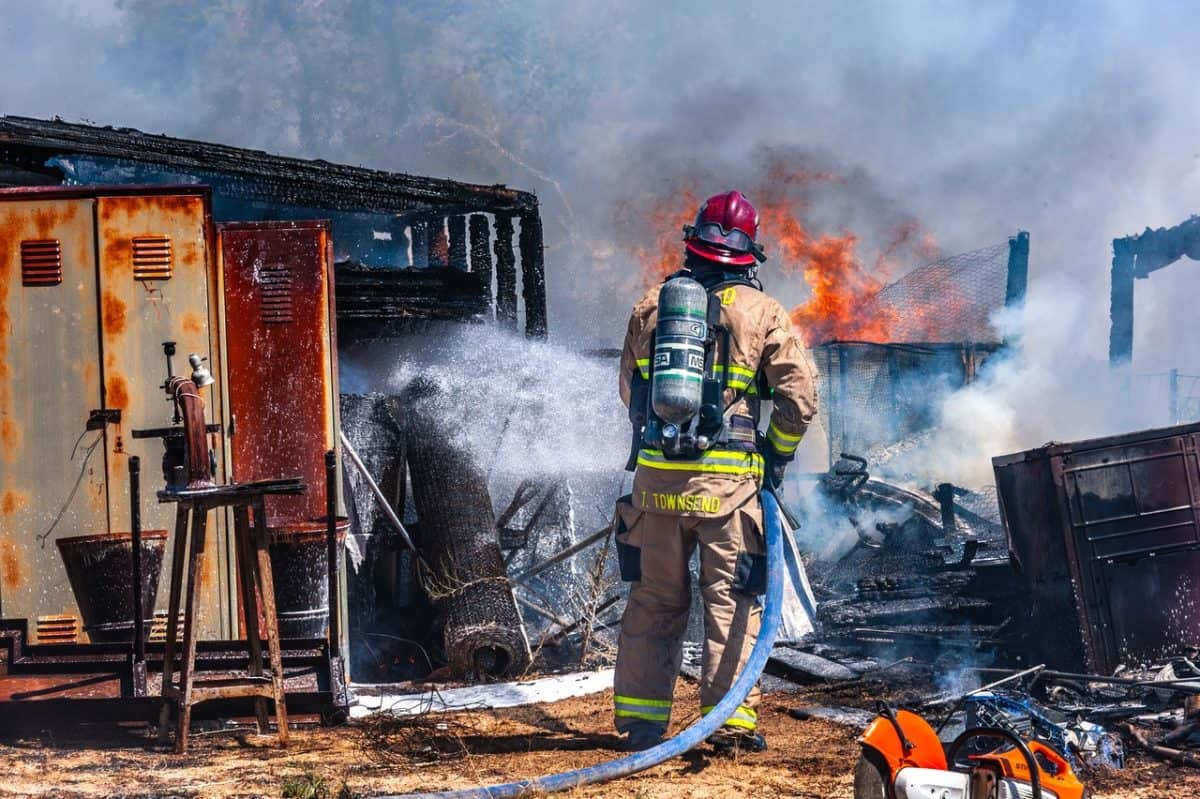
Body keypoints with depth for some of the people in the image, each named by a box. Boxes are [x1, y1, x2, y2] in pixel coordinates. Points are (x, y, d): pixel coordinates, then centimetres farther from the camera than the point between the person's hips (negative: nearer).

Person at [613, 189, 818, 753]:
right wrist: (777, 454, 9)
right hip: (729, 482, -3)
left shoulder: (651, 305, 8)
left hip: (655, 475, 3)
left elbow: (629, 389, 18)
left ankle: (639, 722, 14)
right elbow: (800, 394, -6)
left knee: (653, 600, 12)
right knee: (731, 601, 4)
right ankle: (731, 721, 1)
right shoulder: (762, 313, -1)